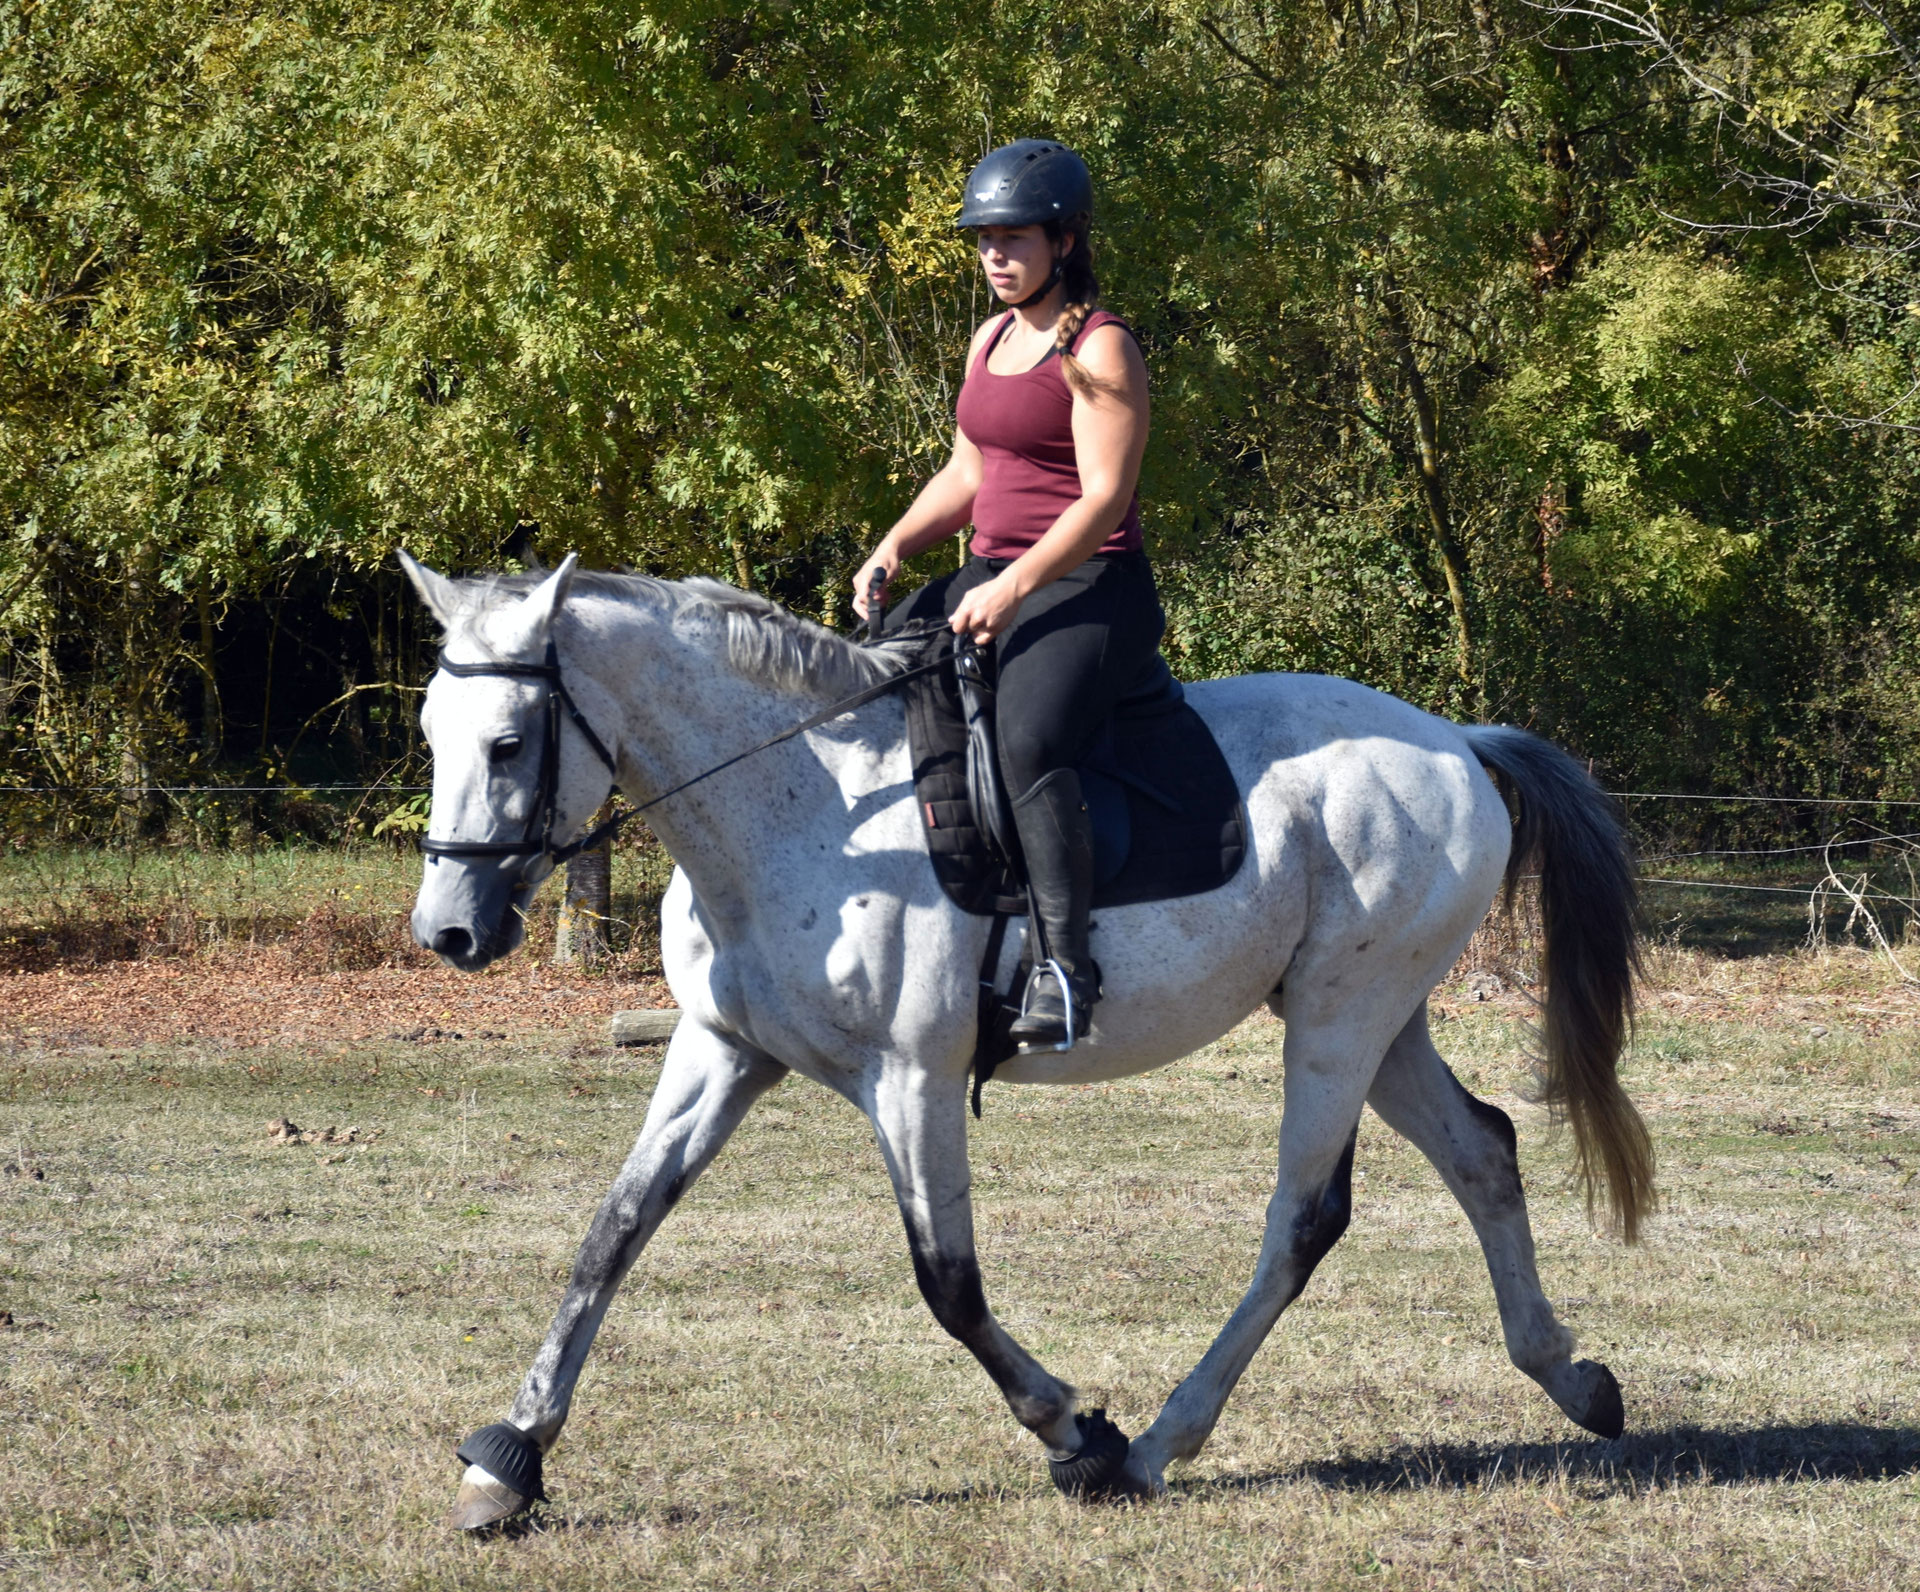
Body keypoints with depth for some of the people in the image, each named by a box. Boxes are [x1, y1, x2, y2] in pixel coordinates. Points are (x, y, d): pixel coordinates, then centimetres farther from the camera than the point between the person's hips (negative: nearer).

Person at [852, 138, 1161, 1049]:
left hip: (1088, 589, -10)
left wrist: (1016, 585, -28)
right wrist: (895, 546, 5)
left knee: (1028, 742, -33)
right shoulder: (993, 339, 16)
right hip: (993, 578, 10)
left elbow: (1104, 497, -18)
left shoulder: (1099, 350, -11)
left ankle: (1064, 967, -35)